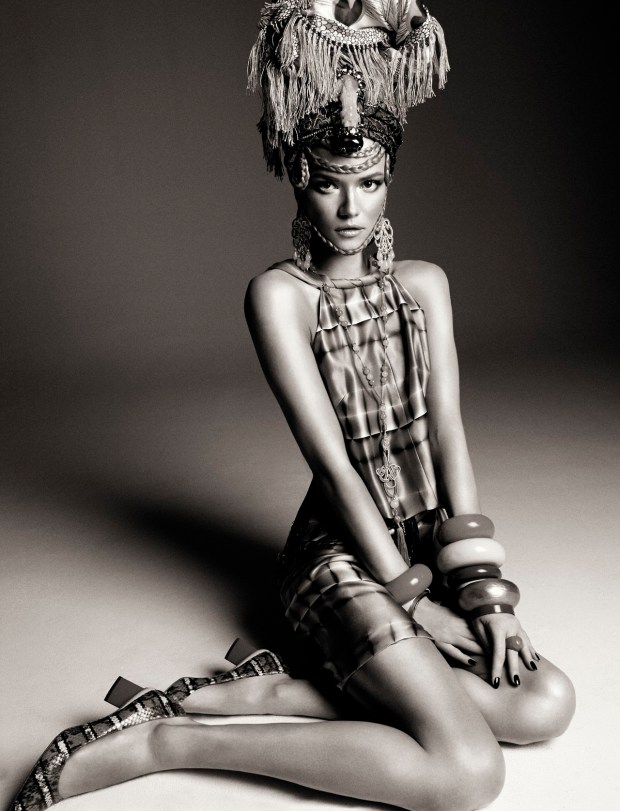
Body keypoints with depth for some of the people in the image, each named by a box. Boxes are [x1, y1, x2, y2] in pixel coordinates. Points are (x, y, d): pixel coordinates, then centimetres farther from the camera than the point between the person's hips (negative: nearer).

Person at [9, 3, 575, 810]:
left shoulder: (423, 282, 7)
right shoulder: (279, 294, -9)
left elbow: (448, 432, -1)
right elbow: (331, 459, -15)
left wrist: (481, 587, -9)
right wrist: (414, 602, -16)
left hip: (430, 539, 6)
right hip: (342, 552, -6)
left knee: (545, 703, -16)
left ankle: (271, 691, -9)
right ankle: (161, 740, -14)